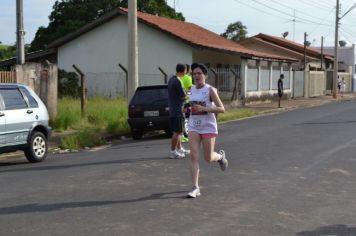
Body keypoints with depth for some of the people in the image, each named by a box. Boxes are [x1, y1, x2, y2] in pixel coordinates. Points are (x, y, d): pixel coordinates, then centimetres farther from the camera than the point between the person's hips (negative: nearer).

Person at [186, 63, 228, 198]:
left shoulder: (210, 90, -9)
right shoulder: (192, 89, 7)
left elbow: (221, 109, -14)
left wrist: (204, 109, -23)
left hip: (208, 126, -4)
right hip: (193, 126, 4)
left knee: (208, 158, 5)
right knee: (194, 156, -8)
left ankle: (220, 156, 41)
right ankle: (195, 188, -6)